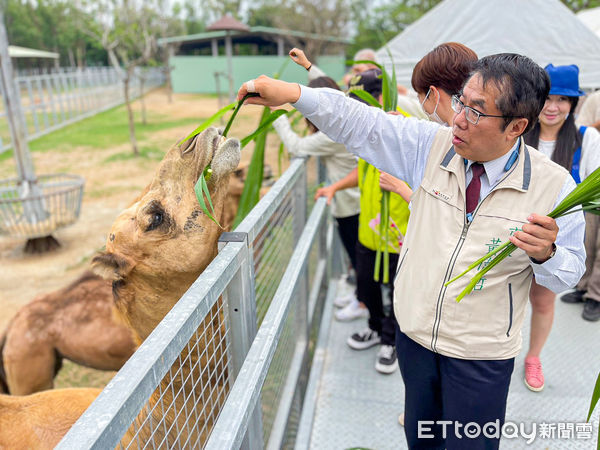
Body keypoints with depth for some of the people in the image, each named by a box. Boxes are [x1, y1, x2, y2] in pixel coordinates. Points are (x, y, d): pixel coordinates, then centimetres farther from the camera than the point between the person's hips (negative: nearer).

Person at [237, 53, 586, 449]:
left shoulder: (555, 186, -15)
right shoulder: (432, 145, -9)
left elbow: (569, 275, -6)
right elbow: (360, 123, -13)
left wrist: (545, 253, -29)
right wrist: (293, 93, -25)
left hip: (481, 357, -3)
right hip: (415, 335, 3)